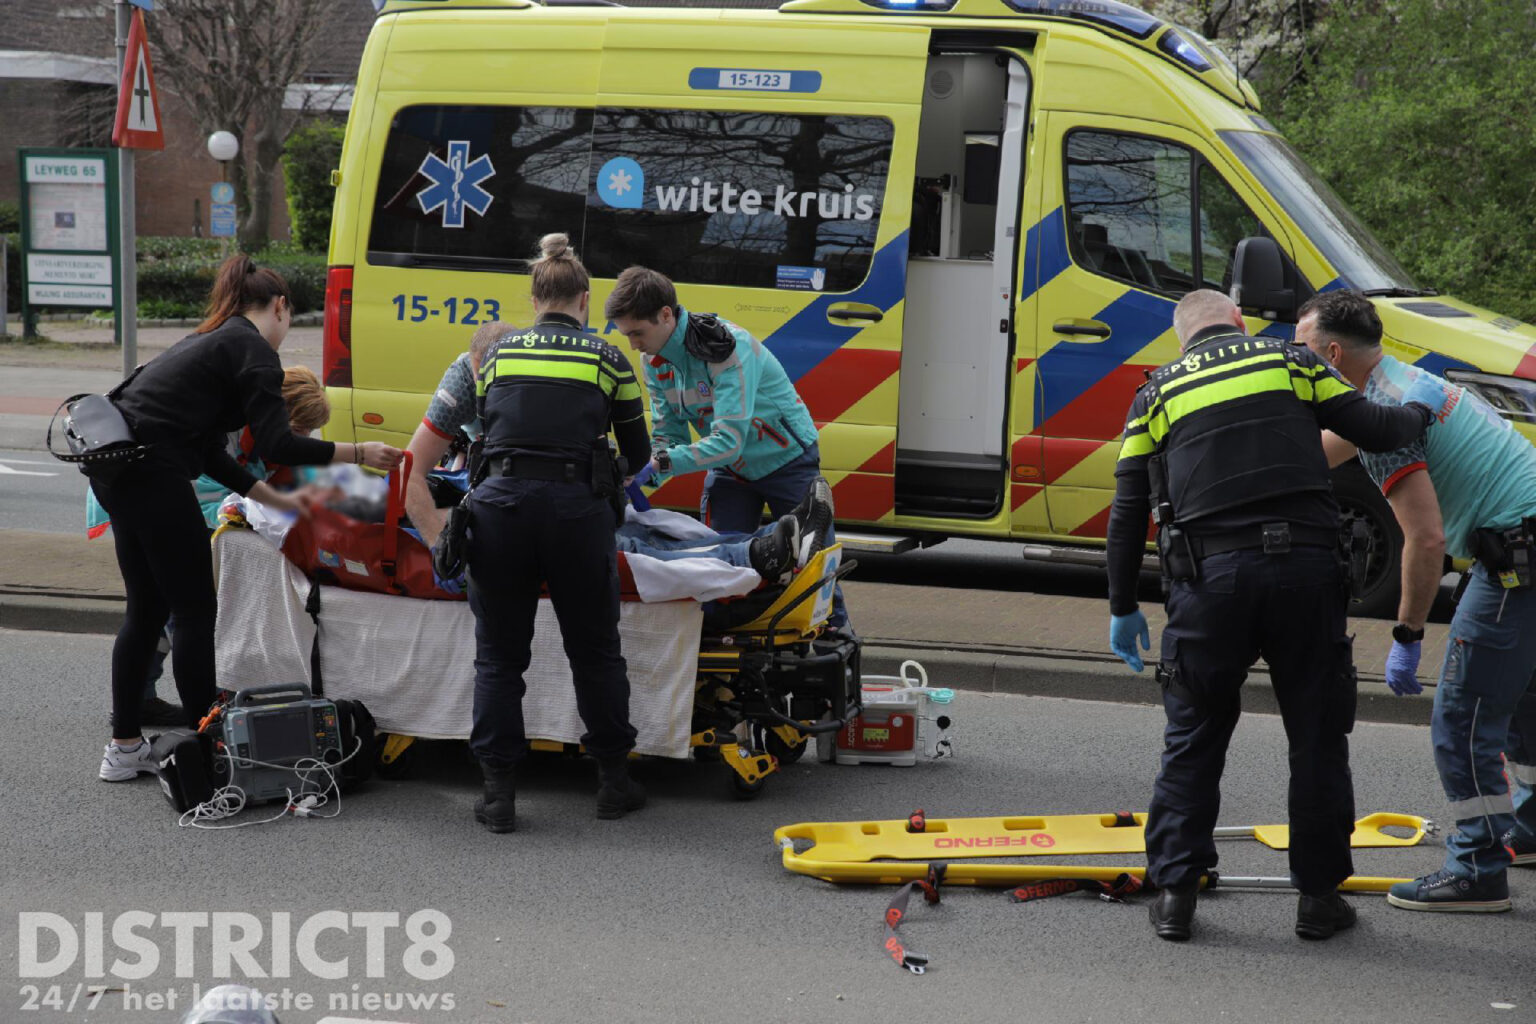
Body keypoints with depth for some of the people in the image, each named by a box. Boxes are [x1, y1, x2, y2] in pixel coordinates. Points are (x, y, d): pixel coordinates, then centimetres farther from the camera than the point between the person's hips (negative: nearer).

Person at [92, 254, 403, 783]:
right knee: (195, 611, 1)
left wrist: (274, 498, 27)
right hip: (152, 474, -9)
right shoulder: (253, 349, -3)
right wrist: (357, 452, -6)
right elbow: (277, 445, -13)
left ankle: (124, 747, 21)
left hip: (113, 469, 9)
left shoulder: (210, 341, 25)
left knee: (147, 609, 16)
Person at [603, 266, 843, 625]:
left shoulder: (728, 347, -34)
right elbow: (668, 434, -7)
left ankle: (837, 634, 18)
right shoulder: (655, 360, -11)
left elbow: (729, 441, -39)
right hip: (730, 470, 6)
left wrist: (660, 462, -46)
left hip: (786, 459, -6)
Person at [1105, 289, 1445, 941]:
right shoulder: (1291, 362, 12)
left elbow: (1128, 512, 11)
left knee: (1195, 737, 12)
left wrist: (1123, 607, 18)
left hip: (1210, 576, 1)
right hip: (1306, 567, 0)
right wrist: (1417, 414, 33)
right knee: (1318, 736, 11)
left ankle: (1175, 892, 9)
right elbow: (1374, 431, 11)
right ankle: (1319, 895, 15)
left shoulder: (1159, 393, 14)